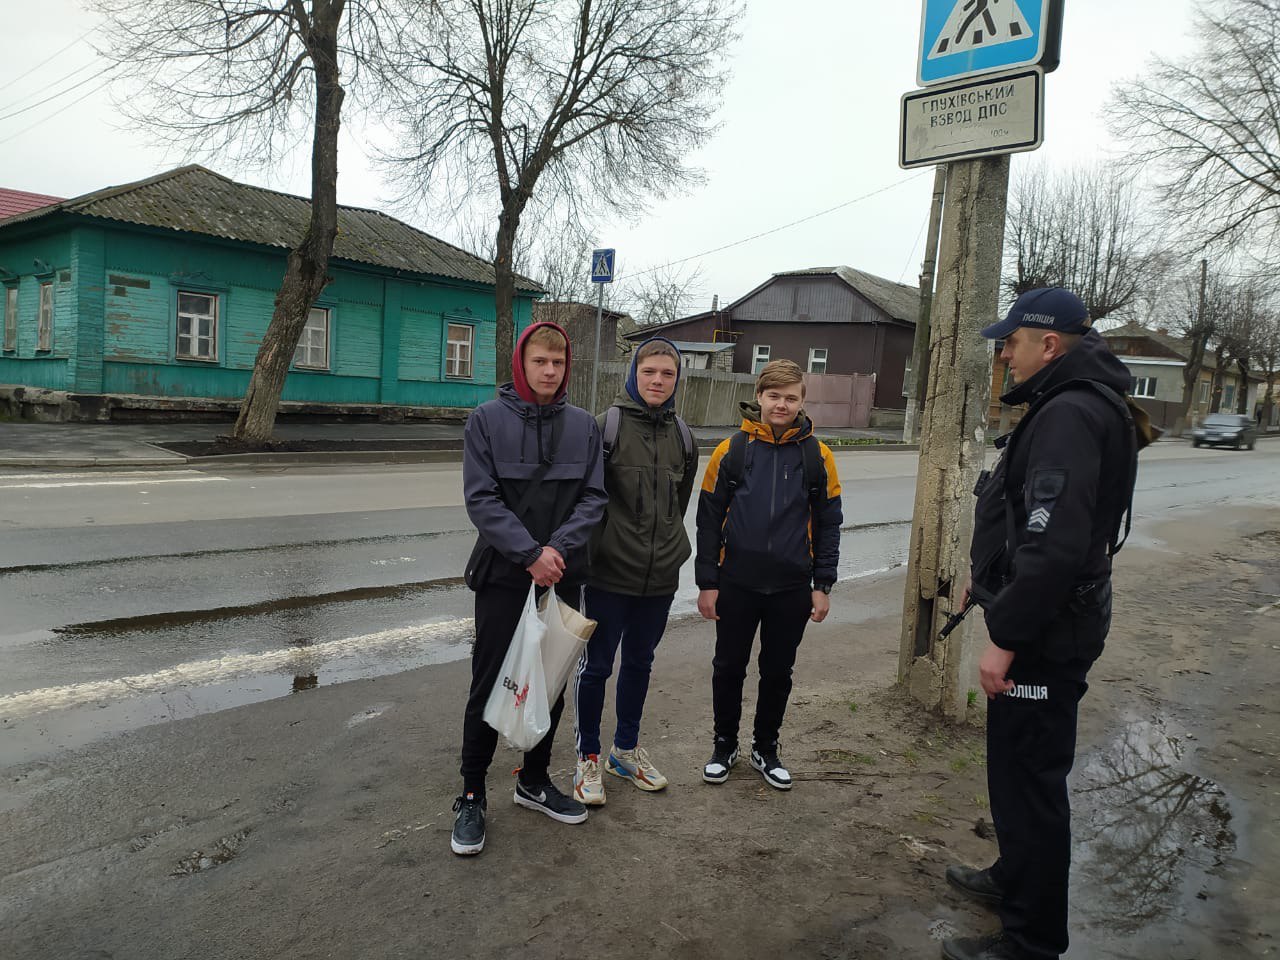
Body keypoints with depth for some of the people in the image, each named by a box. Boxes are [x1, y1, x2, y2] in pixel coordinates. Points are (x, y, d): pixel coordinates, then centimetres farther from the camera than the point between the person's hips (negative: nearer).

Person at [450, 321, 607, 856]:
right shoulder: (487, 420, -5)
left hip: (562, 576, 3)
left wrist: (557, 548, -16)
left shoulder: (583, 425, 4)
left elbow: (593, 497, 0)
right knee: (490, 686, 3)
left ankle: (534, 781, 32)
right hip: (503, 576, -3)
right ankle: (472, 796, 19)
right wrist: (530, 553, -19)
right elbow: (481, 498, -11)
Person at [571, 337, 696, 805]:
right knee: (596, 665, 6)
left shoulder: (681, 434, 6)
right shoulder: (609, 425, -10)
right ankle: (588, 758, 24)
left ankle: (626, 749, 36)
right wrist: (587, 554, -9)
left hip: (660, 575, 5)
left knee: (639, 662, 18)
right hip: (609, 572, -5)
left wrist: (670, 547, 15)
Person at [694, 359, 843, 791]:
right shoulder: (731, 450, -3)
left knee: (778, 672, 13)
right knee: (729, 668, 11)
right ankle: (724, 744, 31)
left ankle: (766, 748, 32)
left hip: (792, 588, 1)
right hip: (736, 584, 0)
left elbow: (827, 524, 4)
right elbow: (709, 519, -1)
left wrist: (822, 585, 0)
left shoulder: (817, 456, 0)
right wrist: (707, 582, -4)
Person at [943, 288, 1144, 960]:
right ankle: (1015, 877, 43)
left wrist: (1006, 637, -26)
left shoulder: (1070, 415, -23)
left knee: (1028, 779, 2)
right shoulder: (1066, 406, 12)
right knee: (1019, 768, 24)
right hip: (1044, 624, 11)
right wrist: (990, 576, 22)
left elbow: (1054, 545, -31)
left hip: (1045, 634, -11)